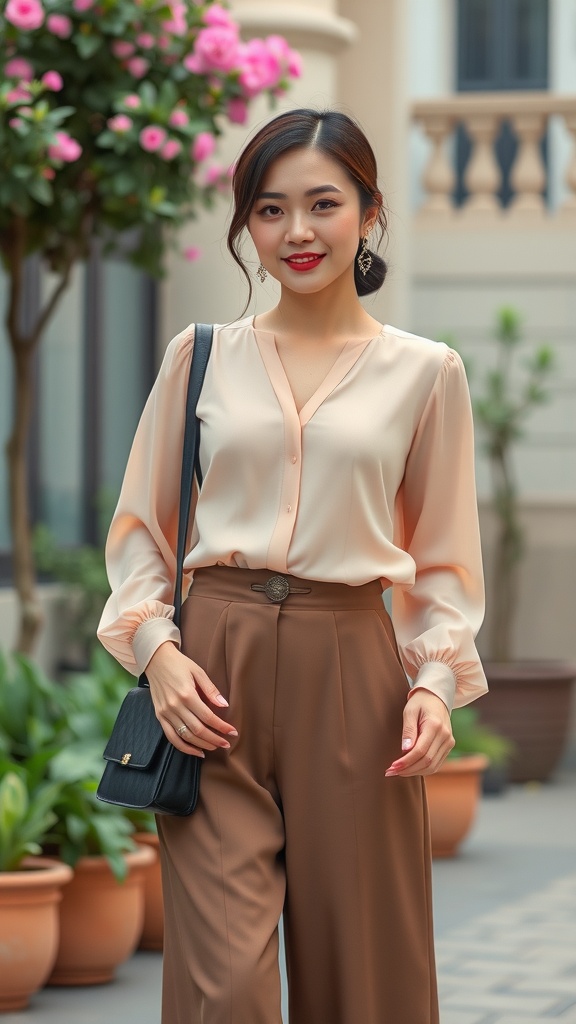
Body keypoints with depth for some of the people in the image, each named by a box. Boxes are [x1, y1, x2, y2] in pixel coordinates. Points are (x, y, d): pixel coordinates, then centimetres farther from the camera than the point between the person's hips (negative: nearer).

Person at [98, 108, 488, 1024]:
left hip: (349, 674, 0)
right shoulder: (201, 356, 8)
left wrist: (436, 682, -4)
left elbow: (443, 559, 11)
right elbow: (140, 527, 13)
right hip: (214, 679, 0)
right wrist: (156, 647, -3)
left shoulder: (424, 372, 6)